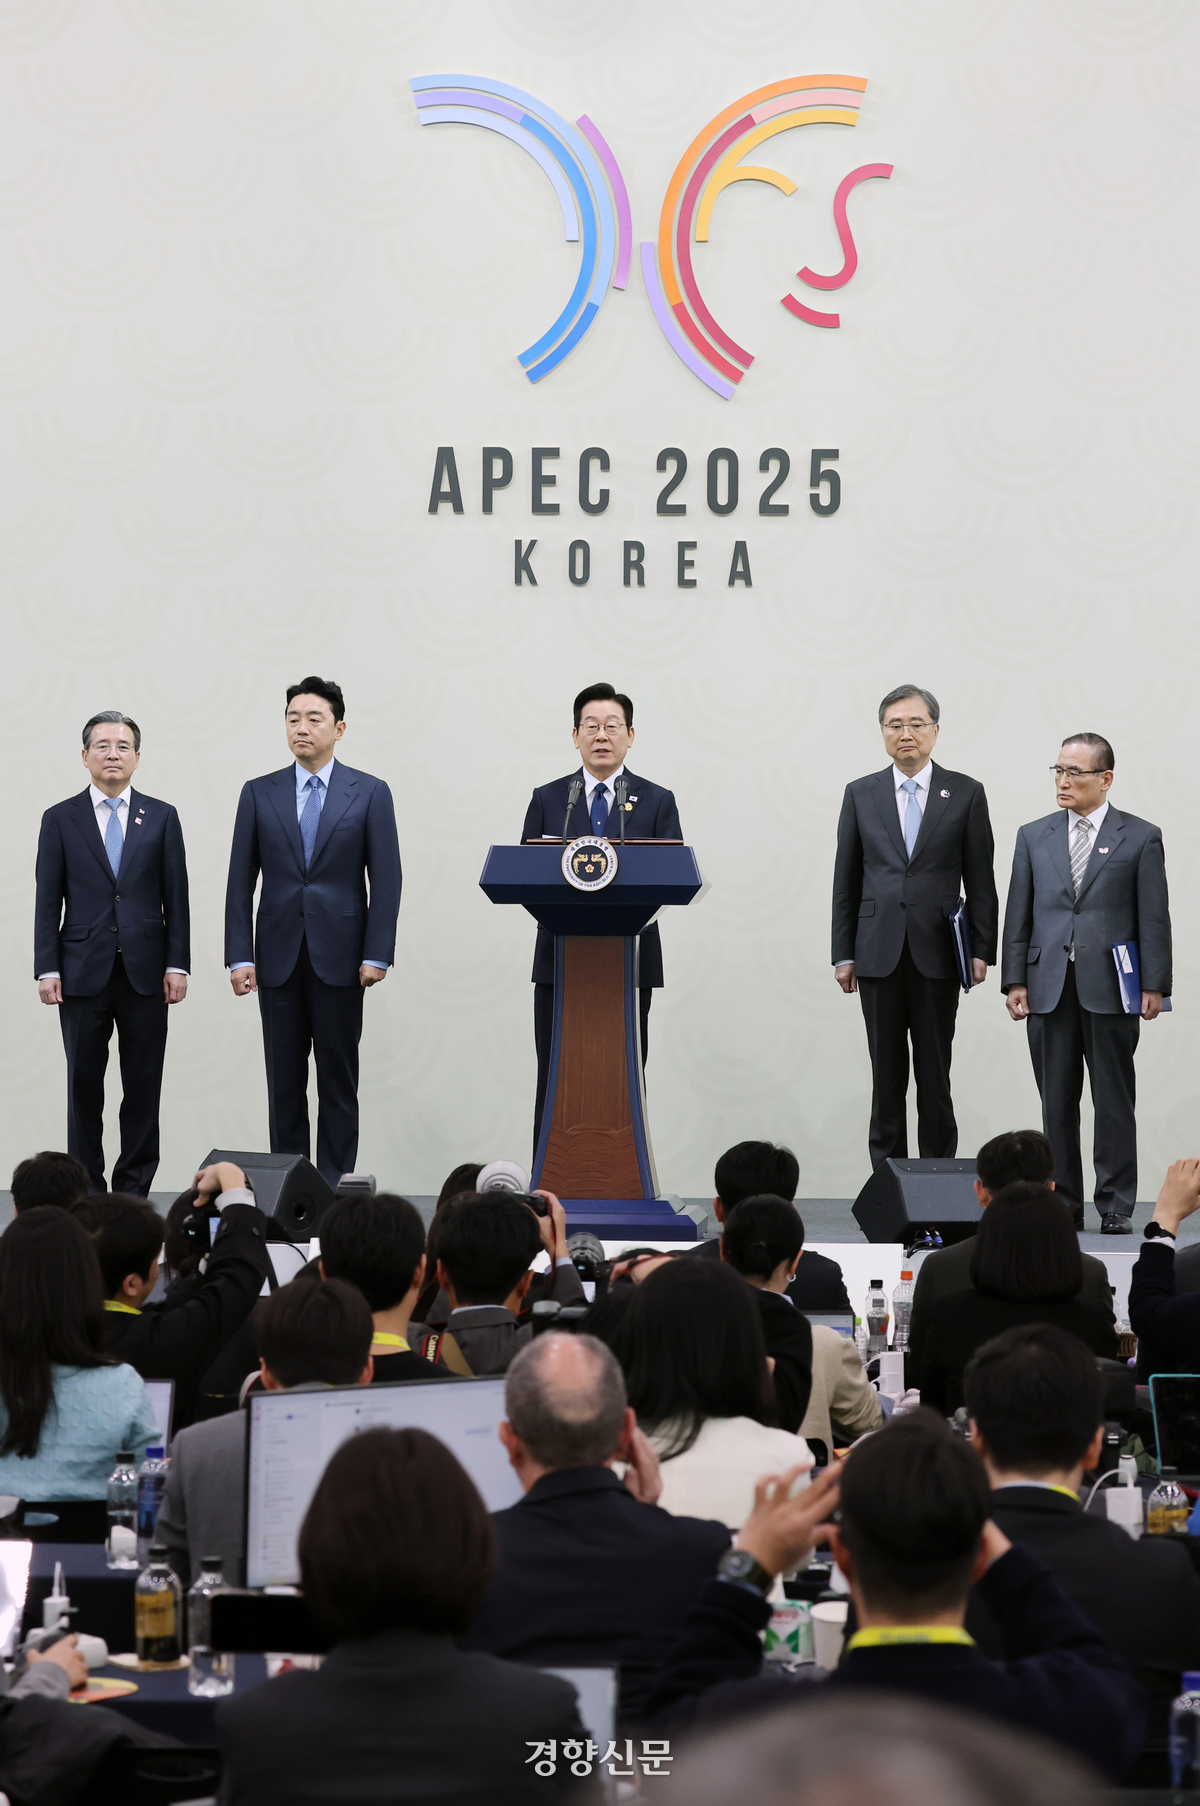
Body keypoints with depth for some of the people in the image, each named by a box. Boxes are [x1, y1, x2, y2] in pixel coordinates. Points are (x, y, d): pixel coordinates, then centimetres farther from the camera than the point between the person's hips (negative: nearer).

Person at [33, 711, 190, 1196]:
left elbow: (176, 896, 5)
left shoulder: (161, 817, 7)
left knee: (143, 1086, 2)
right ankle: (85, 1189, 10)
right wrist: (47, 970, -4)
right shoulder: (60, 819, 5)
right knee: (84, 1084, 3)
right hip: (83, 973, 0)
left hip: (146, 972, 1)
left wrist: (177, 964, -2)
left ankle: (134, 1188, 9)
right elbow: (48, 901, 3)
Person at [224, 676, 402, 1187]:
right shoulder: (259, 794, 7)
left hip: (340, 955, -2)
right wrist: (239, 957, -3)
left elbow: (386, 879, 0)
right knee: (283, 1081, 5)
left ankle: (334, 1186, 6)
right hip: (278, 955, 2)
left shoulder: (370, 794, 3)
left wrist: (376, 955, -9)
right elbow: (241, 882, 6)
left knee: (339, 1080, 2)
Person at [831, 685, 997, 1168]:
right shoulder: (861, 794, 8)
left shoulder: (965, 793, 4)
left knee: (935, 1075, 2)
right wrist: (843, 954, 3)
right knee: (886, 1076, 4)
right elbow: (846, 881, 8)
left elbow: (980, 879, 4)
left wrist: (982, 949, -3)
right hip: (879, 954, 1)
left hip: (937, 953, -1)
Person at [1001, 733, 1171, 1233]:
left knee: (1114, 1103, 1)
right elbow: (1019, 915, 10)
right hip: (1049, 989, 3)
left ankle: (1116, 1206, 7)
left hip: (1111, 990, -3)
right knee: (1056, 1103, 5)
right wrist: (1014, 980, 2)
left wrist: (1154, 985, -6)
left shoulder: (1141, 837, 4)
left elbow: (1154, 917, 1)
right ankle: (1063, 1203, 12)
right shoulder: (1033, 836, 12)